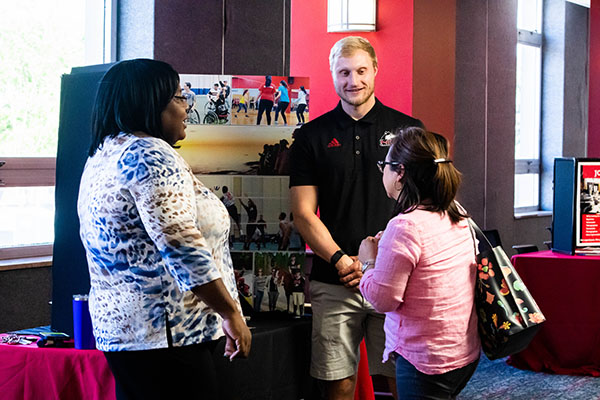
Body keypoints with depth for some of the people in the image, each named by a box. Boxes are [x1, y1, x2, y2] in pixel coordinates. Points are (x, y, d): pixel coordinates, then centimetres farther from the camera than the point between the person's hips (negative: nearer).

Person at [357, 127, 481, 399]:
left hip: (427, 361, -8)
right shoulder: (458, 216, 5)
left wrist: (368, 262, -1)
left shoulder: (405, 227, -21)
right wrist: (386, 250, 13)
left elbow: (382, 298, -18)